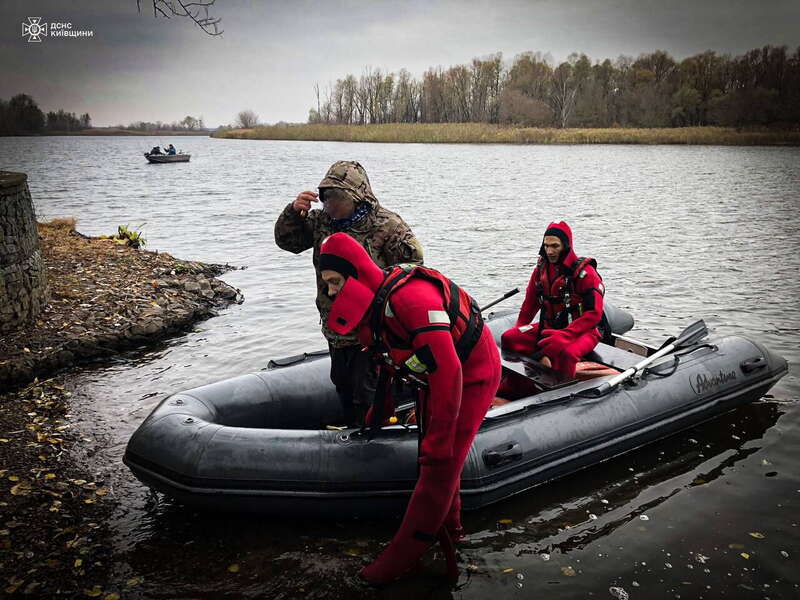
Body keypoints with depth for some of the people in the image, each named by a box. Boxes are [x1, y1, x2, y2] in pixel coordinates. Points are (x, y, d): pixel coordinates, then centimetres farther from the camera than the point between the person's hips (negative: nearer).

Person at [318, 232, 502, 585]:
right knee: (433, 454, 18)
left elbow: (447, 372, -37)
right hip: (438, 374, 9)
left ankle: (399, 560, 8)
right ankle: (448, 528, 38)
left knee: (439, 466, -4)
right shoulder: (370, 301, -5)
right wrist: (378, 411, 21)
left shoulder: (411, 298, -36)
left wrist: (437, 445, -32)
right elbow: (387, 359, 12)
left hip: (472, 374, -9)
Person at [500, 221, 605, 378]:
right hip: (549, 328, 6)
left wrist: (565, 335, -27)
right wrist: (519, 330, 5)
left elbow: (594, 314, -18)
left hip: (580, 331, -6)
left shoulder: (584, 272, -14)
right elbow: (530, 303, 16)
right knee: (508, 338, -13)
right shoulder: (541, 269, 5)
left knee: (564, 351, -40)